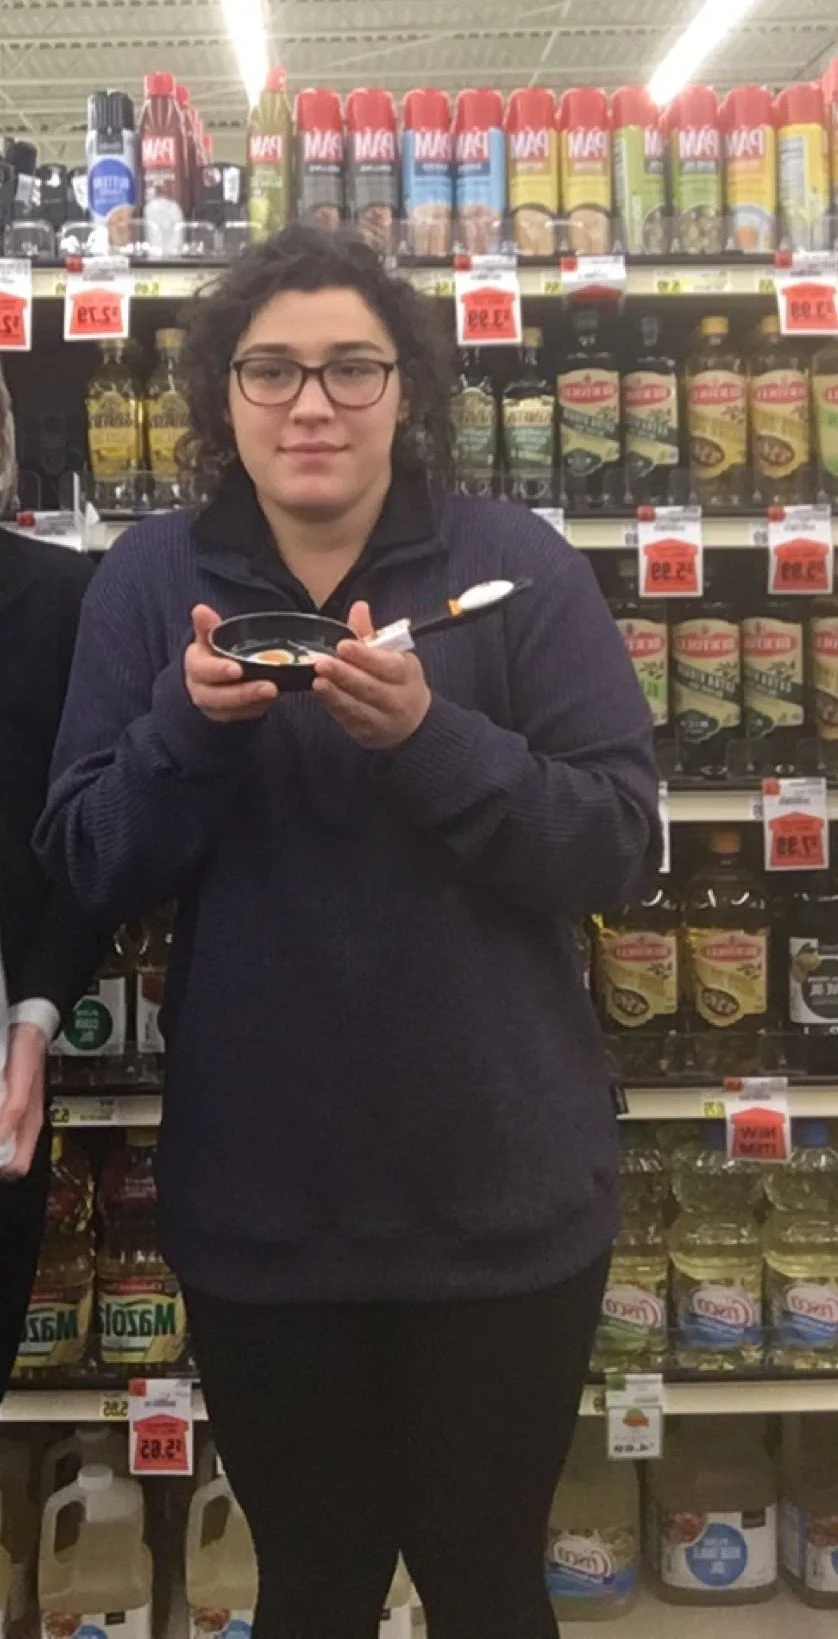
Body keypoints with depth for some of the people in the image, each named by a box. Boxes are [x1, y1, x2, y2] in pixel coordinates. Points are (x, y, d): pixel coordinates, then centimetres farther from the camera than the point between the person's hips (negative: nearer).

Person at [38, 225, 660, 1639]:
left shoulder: (515, 563, -6)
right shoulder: (151, 580, 0)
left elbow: (621, 846, -10)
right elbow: (90, 869, -1)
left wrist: (430, 736, -24)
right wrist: (190, 725, -19)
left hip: (499, 1192, -1)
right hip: (256, 1203, 2)